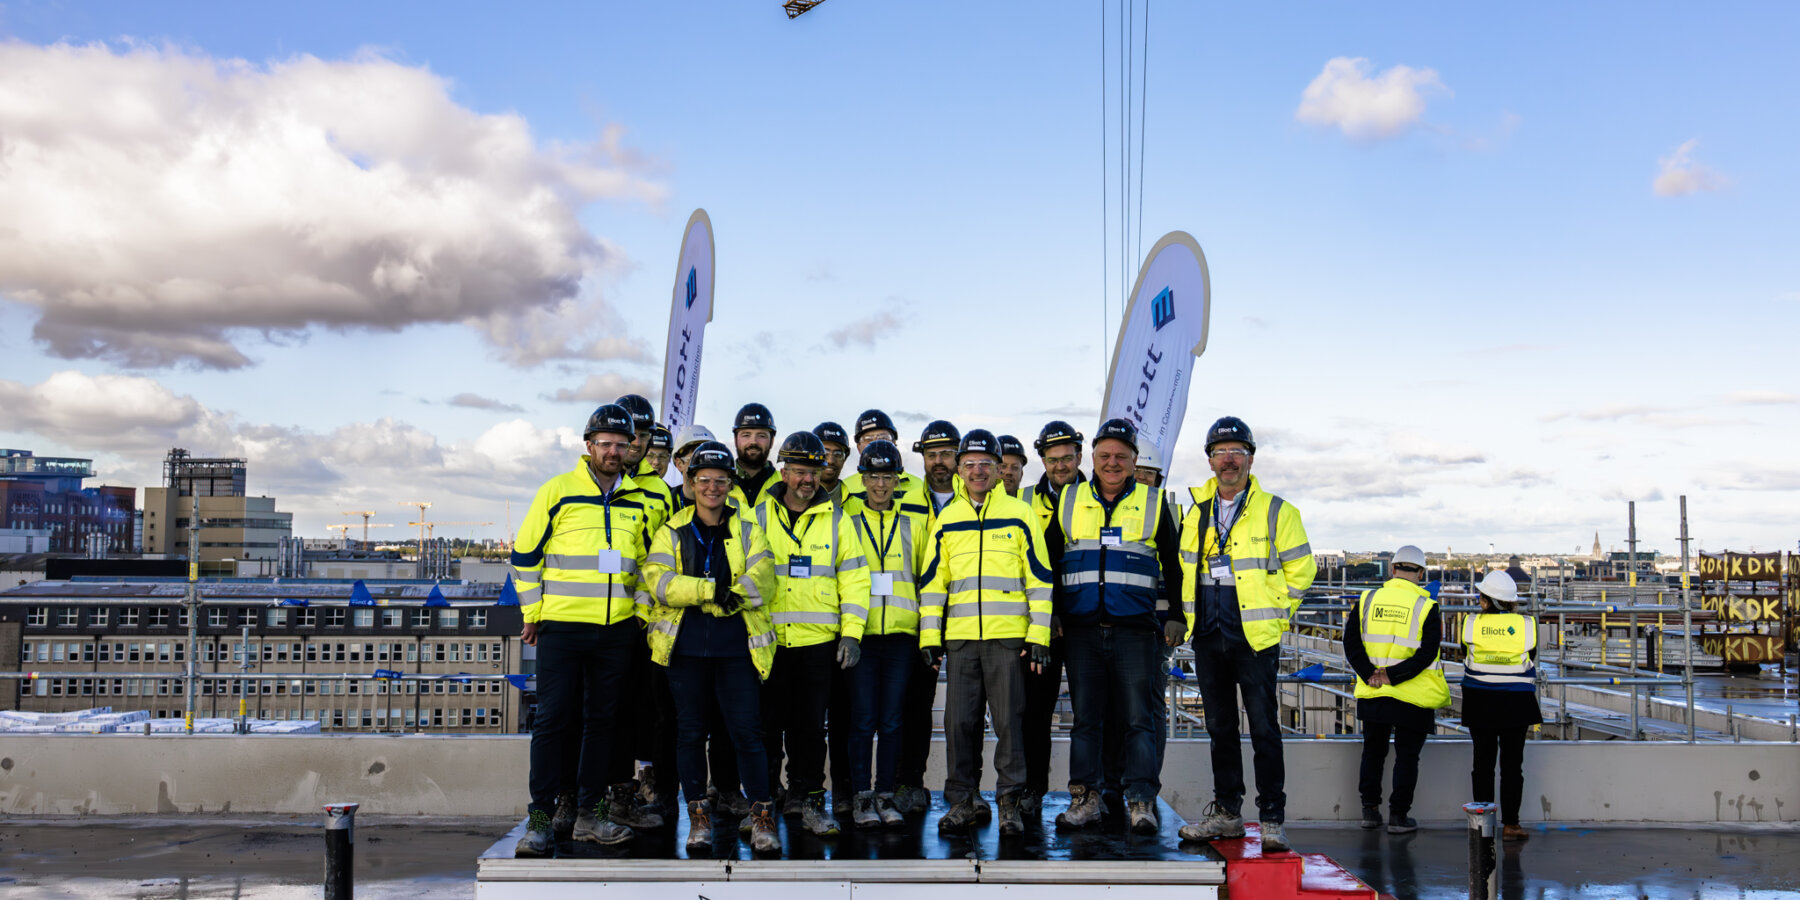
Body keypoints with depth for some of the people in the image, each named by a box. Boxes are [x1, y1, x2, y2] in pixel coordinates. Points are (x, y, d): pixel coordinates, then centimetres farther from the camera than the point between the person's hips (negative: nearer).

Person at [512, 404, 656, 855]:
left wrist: (640, 612, 15)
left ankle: (590, 813, 17)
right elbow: (525, 555, 2)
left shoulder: (639, 502, 10)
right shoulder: (557, 491, -1)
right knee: (554, 720, -3)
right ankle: (540, 818, 4)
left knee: (602, 720, 8)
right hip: (561, 627, -4)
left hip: (617, 631, 4)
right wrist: (532, 614, 0)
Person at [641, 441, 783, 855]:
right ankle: (699, 817, 19)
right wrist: (711, 590, -16)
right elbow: (658, 581, -7)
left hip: (737, 648, -1)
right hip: (685, 646, 1)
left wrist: (735, 596, -24)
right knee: (690, 732, 7)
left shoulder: (748, 531, 11)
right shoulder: (672, 532, 10)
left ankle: (762, 817, 4)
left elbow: (761, 581, -4)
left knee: (746, 731, -5)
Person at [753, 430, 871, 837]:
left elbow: (853, 579, 5)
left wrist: (851, 633, -3)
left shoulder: (836, 520, 7)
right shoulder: (759, 517, 6)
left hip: (819, 641, 0)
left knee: (811, 725, 6)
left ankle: (808, 798, 18)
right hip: (768, 640, 0)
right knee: (767, 723, 4)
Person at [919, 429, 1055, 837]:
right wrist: (929, 637, 7)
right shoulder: (946, 519, 13)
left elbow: (1039, 578, 5)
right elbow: (933, 581, 14)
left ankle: (1010, 801, 10)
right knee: (959, 720, 4)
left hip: (1008, 635, -2)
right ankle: (964, 800, 16)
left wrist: (1038, 634, -2)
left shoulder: (1020, 514, 6)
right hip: (960, 636, 3)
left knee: (1009, 719, -1)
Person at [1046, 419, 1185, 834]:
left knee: (1138, 719, -2)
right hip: (1082, 631, 2)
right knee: (1085, 718, 5)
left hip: (1136, 631, -1)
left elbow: (1175, 566, 12)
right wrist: (1052, 616, 10)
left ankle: (1141, 802, 1)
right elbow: (1049, 563, 15)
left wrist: (1177, 617, 6)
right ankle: (1085, 798, 12)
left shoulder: (1153, 505, 8)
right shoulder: (1068, 503, 11)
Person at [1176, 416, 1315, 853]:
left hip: (1255, 637, -4)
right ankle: (1226, 813, 20)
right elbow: (1183, 567, 22)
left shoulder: (1275, 511, -2)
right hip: (1207, 637, 4)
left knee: (1264, 730, -3)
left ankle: (1272, 818, 5)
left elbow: (1300, 567, 2)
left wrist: (1275, 612, 0)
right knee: (1220, 729, 11)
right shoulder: (1194, 511, 10)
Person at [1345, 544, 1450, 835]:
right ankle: (1398, 816, 9)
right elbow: (1427, 654, -16)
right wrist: (1392, 676, -14)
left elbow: (1351, 642, -5)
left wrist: (1370, 674, -8)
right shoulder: (1427, 607, -8)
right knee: (1406, 756, 8)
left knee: (1373, 751, 17)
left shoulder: (1367, 600, 1)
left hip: (1372, 694, 3)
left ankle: (1369, 810, 21)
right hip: (1412, 699, -3)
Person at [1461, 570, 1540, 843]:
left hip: (1480, 702, 0)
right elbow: (1531, 665, 4)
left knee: (1483, 762, 8)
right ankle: (1510, 824, 7)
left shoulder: (1471, 624, -7)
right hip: (1516, 703, 0)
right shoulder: (1527, 625, -6)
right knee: (1512, 764, 6)